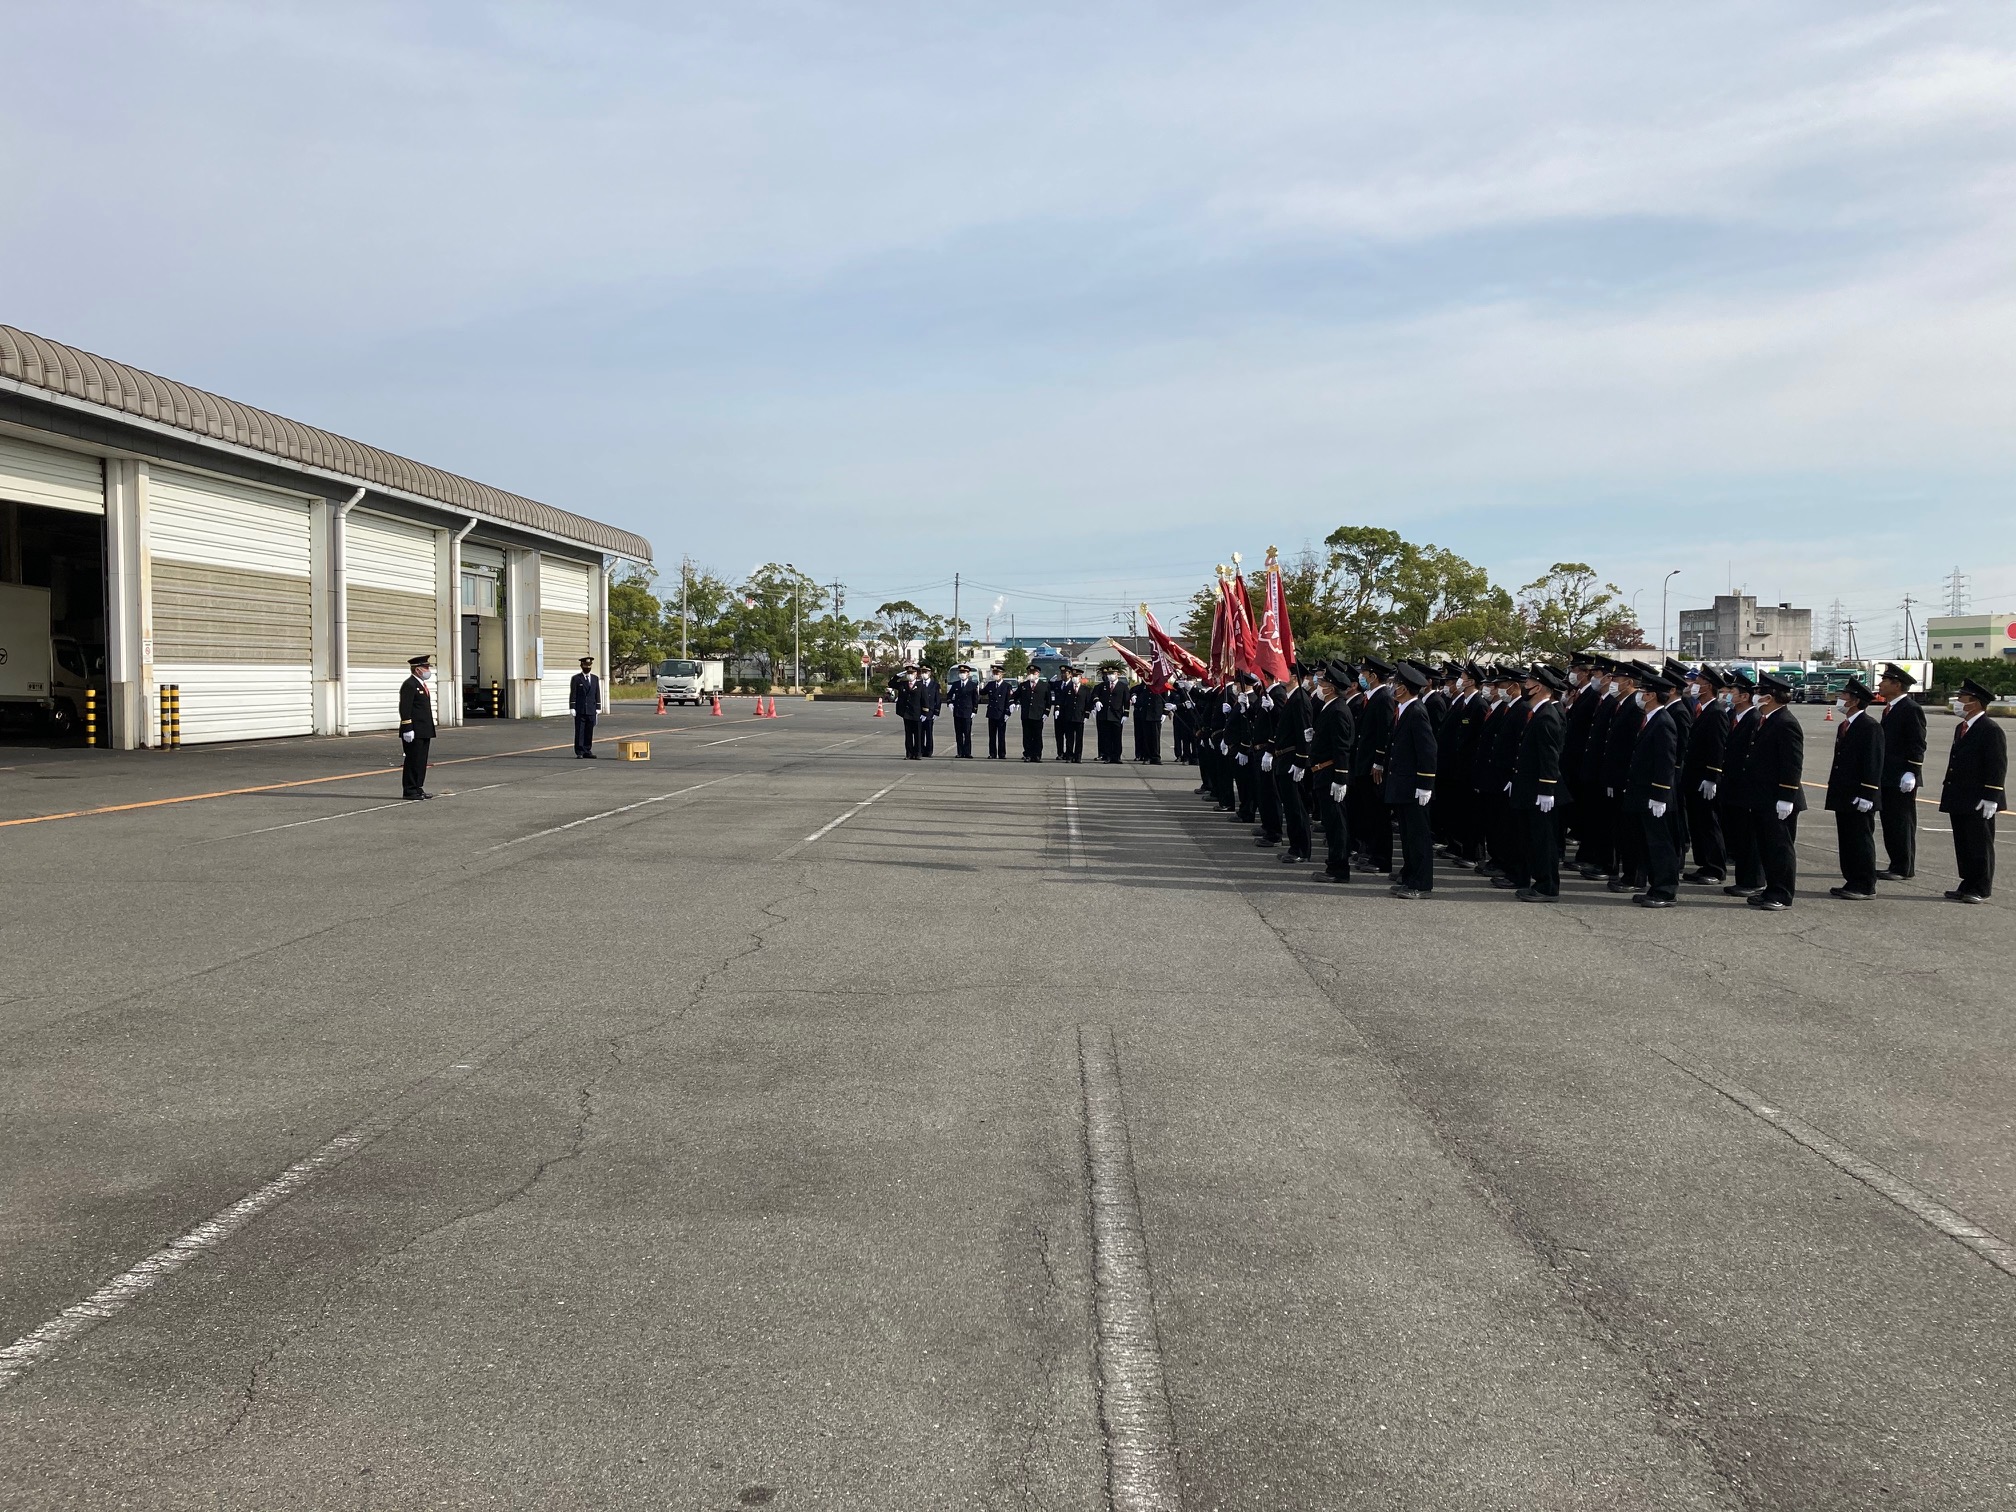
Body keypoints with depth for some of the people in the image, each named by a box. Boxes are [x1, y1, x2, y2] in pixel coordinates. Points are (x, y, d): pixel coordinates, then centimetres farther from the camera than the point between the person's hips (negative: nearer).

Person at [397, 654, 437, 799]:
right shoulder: (409, 685, -12)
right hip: (414, 732, -10)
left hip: (423, 731, 10)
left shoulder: (421, 684, 18)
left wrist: (429, 730, 23)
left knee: (421, 761, 12)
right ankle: (410, 790, -1)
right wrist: (408, 729, -22)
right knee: (413, 760, -5)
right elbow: (404, 709, -18)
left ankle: (418, 788, 18)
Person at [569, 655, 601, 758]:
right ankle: (579, 752, 1)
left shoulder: (595, 679, 13)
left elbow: (597, 694, 11)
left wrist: (598, 708, 5)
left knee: (589, 731, 4)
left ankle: (587, 751, 9)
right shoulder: (576, 678, 2)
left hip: (591, 710, 3)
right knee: (579, 731, -3)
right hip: (580, 710, -3)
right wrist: (572, 708, -8)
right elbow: (573, 694, -2)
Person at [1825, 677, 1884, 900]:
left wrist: (1866, 795, -21)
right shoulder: (1844, 726, 16)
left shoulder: (1870, 727, -13)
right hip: (1843, 797, 9)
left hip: (1859, 798, -9)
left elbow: (1873, 764, -17)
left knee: (1861, 840, -3)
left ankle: (1865, 887, 2)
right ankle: (1852, 882, 18)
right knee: (1846, 841, 11)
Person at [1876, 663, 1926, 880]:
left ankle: (1904, 870, 1)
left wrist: (1910, 773, -20)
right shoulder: (1890, 708, 15)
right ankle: (1896, 865, 18)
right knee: (1889, 824, 12)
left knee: (1902, 824, -4)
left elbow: (1917, 745, -16)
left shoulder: (1911, 709, -12)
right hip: (1887, 778, 9)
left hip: (1902, 779, -9)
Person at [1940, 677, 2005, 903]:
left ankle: (1982, 889, 6)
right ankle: (1968, 885, 18)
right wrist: (1948, 787, 19)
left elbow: (1998, 766, -15)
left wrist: (1990, 798, -19)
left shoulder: (1991, 730, -12)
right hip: (1959, 800, 9)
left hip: (1978, 802, -9)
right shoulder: (1961, 729, 16)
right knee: (1963, 846, 11)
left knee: (1980, 845, -1)